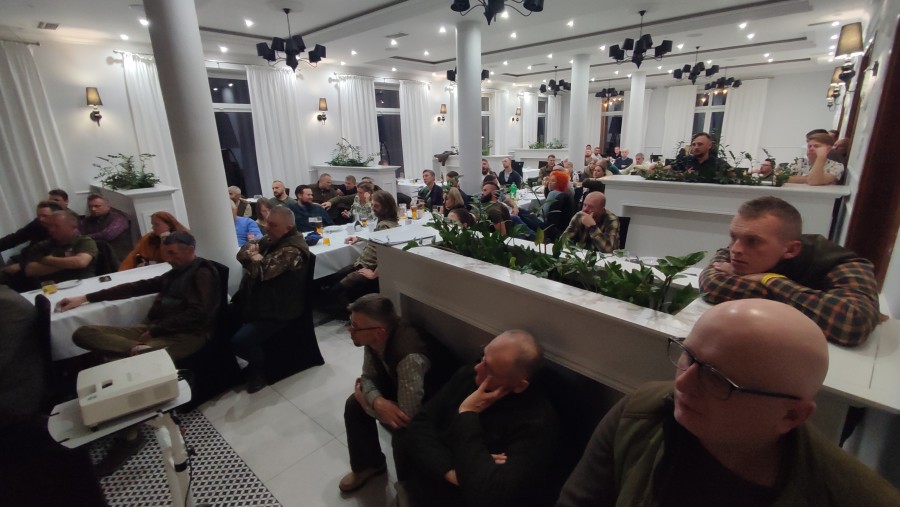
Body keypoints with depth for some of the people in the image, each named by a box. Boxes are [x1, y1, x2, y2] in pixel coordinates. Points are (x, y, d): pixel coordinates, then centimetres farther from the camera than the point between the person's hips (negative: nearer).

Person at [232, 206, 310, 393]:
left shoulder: (292, 249, -23)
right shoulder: (270, 239, 8)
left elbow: (263, 270, -29)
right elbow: (243, 253, 7)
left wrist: (255, 258, -7)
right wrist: (254, 255, -15)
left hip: (277, 311, -10)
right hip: (257, 301, 10)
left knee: (239, 341, -20)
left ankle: (260, 368, 11)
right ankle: (254, 363, 24)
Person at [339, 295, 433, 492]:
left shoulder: (410, 358, -43)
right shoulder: (373, 338, -20)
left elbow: (407, 417, -37)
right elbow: (368, 376, -7)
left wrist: (365, 400, -21)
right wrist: (377, 402, -31)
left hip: (426, 409, -7)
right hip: (395, 389, 7)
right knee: (354, 405, -5)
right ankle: (368, 464, 20)